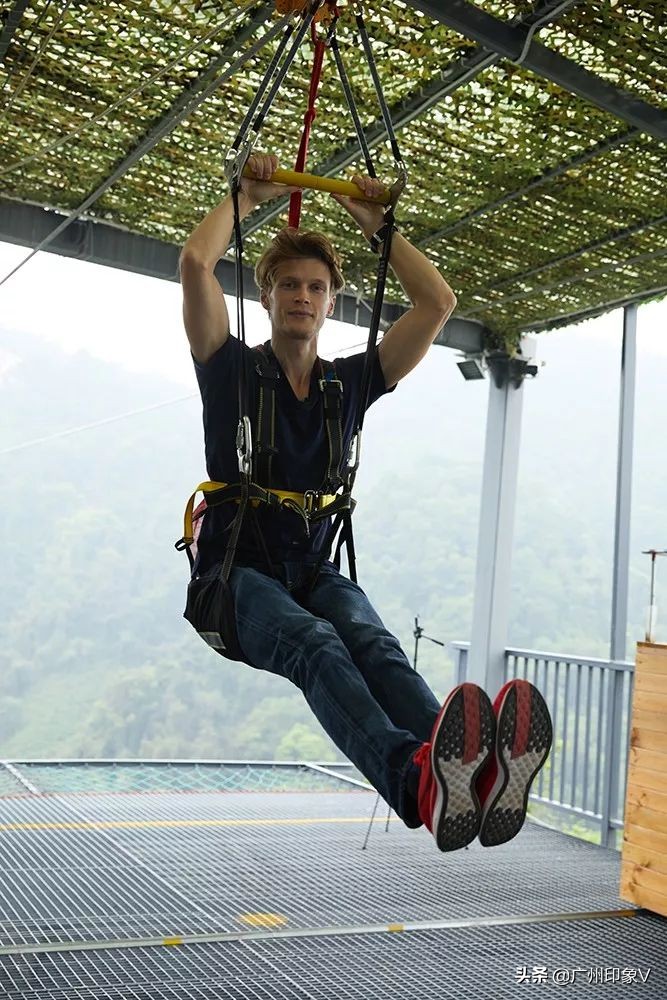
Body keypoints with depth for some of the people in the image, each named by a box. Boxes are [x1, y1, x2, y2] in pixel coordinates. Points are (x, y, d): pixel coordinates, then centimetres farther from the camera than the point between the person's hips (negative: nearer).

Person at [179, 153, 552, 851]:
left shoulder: (350, 381, 16)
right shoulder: (233, 370, 7)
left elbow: (437, 302, 12)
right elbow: (195, 263, -7)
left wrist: (376, 225, 16)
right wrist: (247, 195, 8)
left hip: (316, 569, 3)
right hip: (240, 570, -3)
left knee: (371, 642, -32)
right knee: (313, 643, -37)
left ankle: (478, 774, -61)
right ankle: (417, 778, -65)